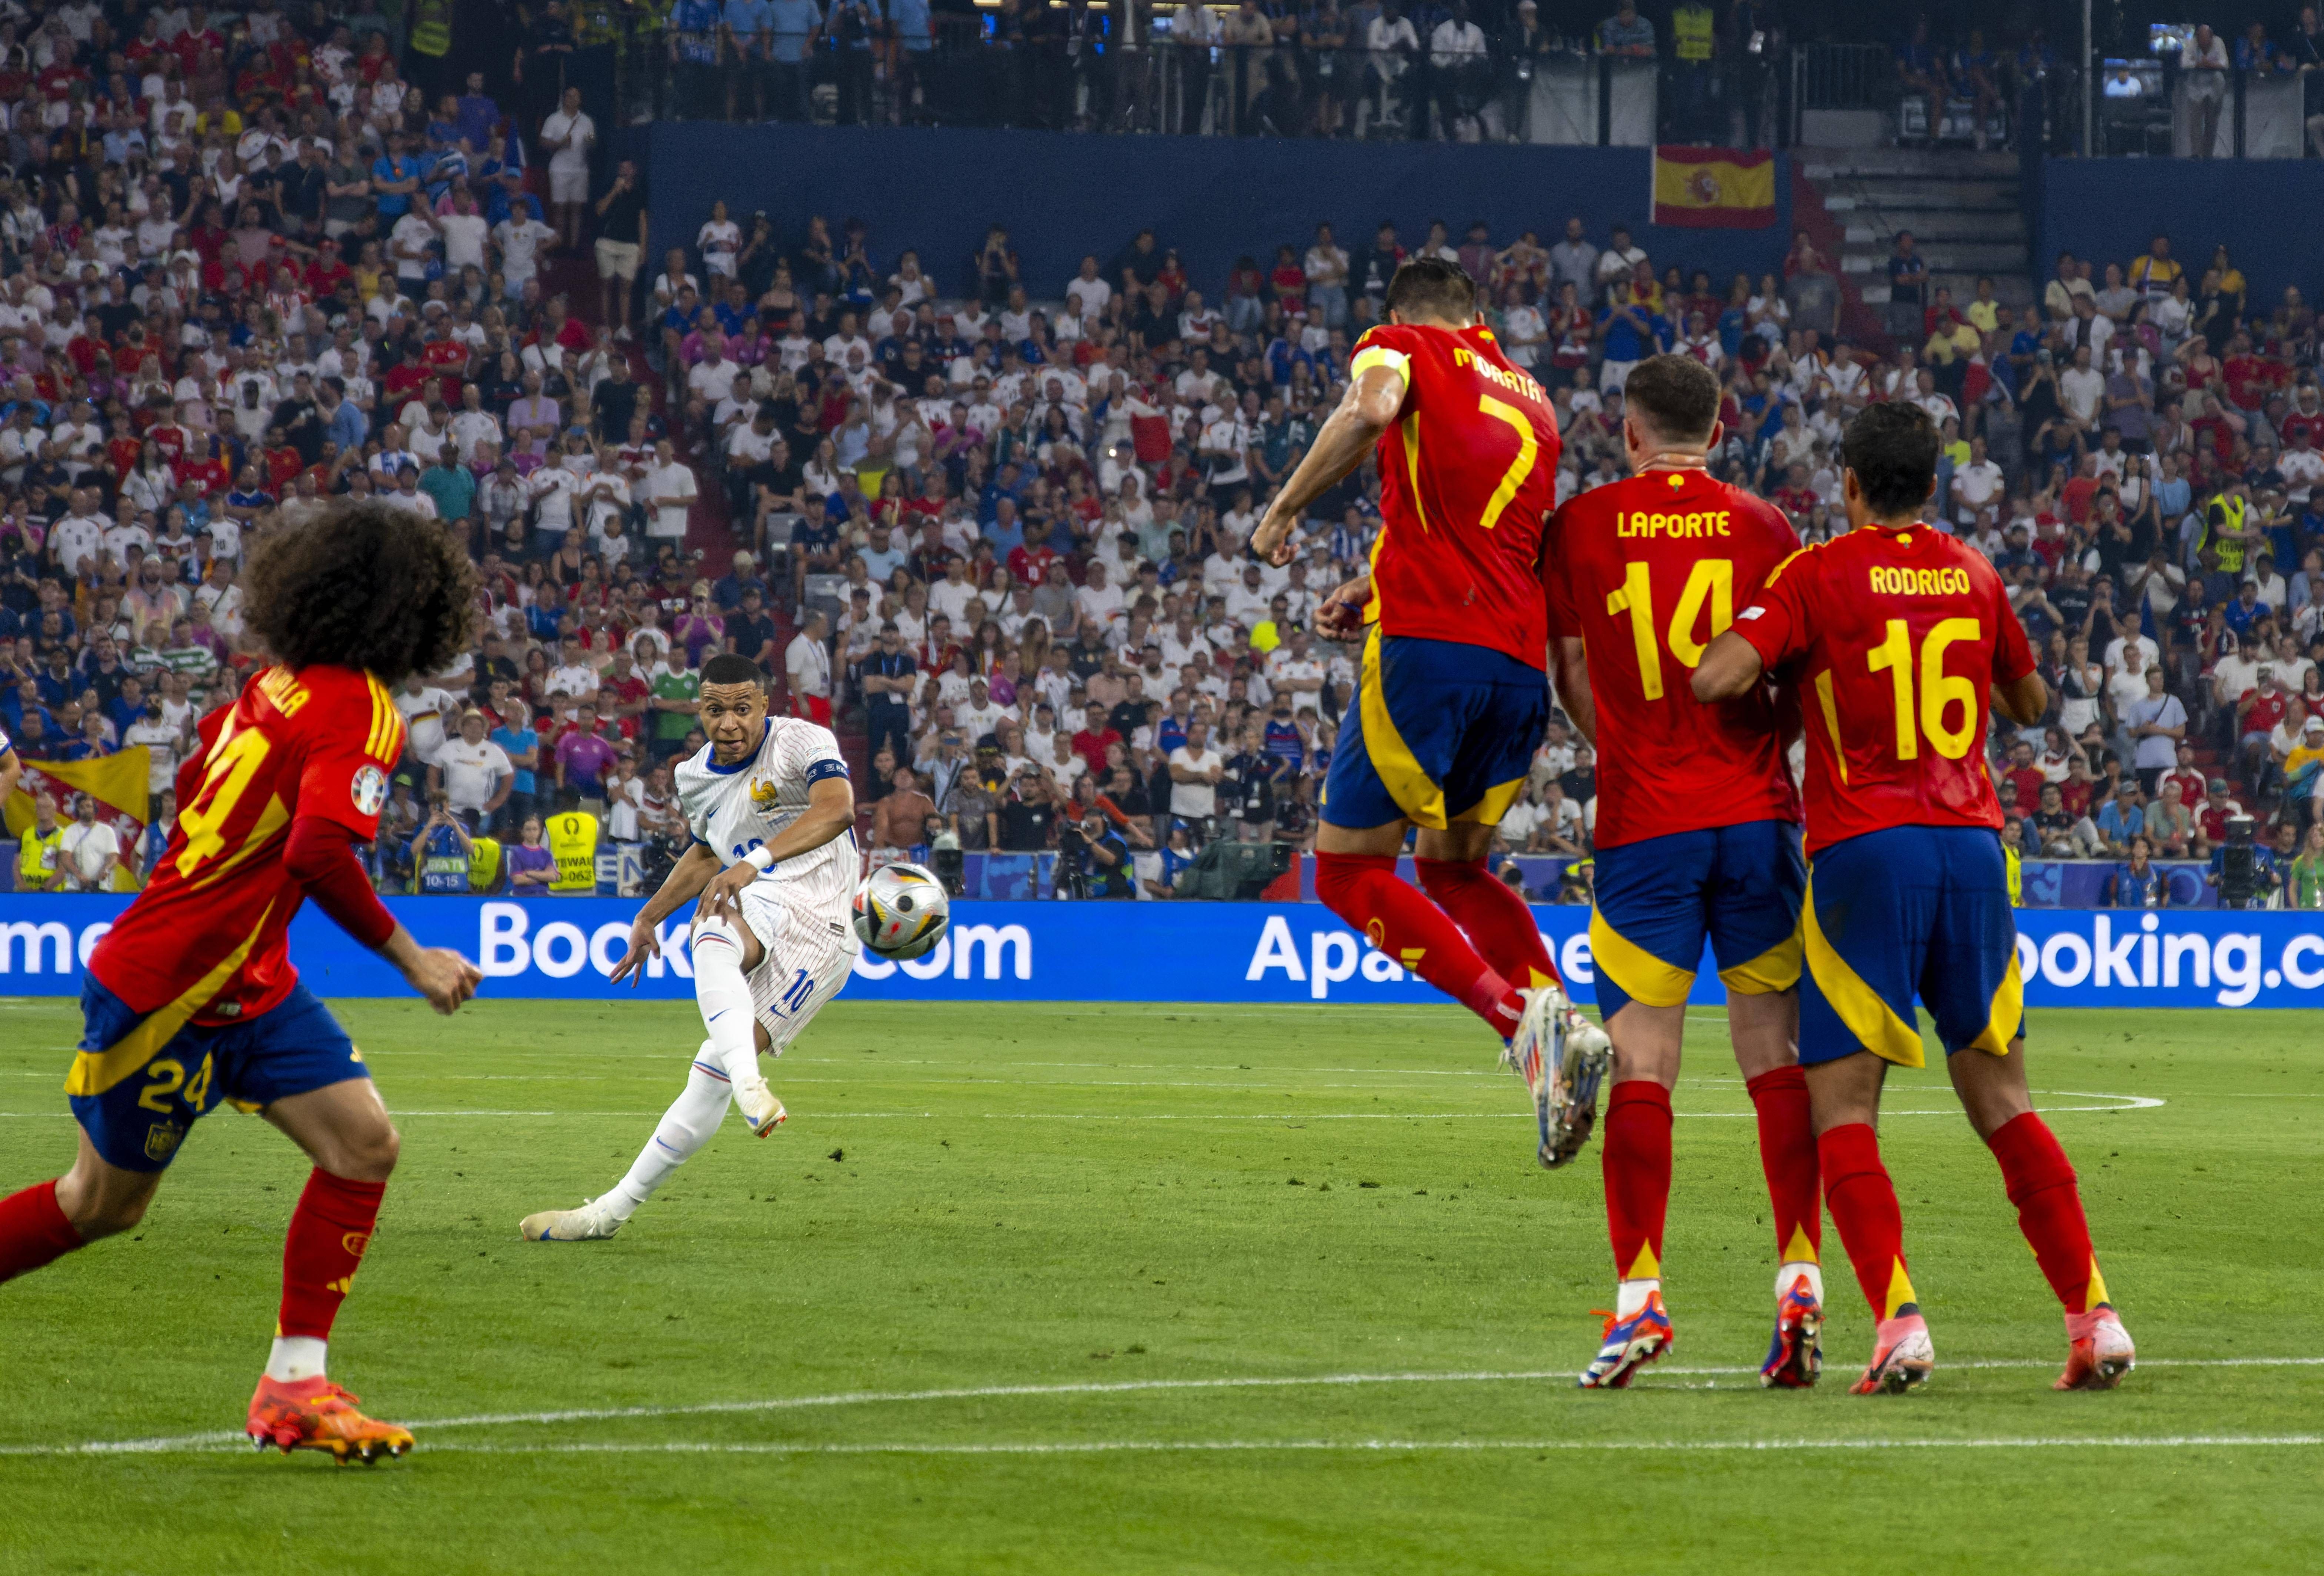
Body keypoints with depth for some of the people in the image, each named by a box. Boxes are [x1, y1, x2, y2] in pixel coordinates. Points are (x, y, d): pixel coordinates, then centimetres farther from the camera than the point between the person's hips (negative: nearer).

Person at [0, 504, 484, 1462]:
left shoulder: (278, 686, 6)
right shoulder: (360, 711, -20)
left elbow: (194, 782, 20)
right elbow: (320, 852, -31)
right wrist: (410, 959, -22)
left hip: (248, 983, 9)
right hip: (169, 989, -9)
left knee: (364, 1143, -3)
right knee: (103, 1203, 6)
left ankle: (295, 1385, -1)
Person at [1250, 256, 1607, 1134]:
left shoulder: (1402, 348, 7)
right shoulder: (1531, 400, 25)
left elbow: (1370, 409, -17)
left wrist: (1285, 509, -6)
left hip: (1426, 645, -6)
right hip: (1522, 664, 6)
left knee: (1349, 870, 2)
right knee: (1453, 868, 23)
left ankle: (1515, 1015, -16)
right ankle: (1562, 1019, -1)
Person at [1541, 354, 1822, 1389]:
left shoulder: (1580, 527, 3)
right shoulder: (1762, 527, 3)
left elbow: (1573, 679, 11)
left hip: (1643, 823, -1)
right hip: (1756, 810, 1)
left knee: (1641, 1063, -1)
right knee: (1777, 1053, 4)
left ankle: (1640, 1294, -10)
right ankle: (1800, 1277, -4)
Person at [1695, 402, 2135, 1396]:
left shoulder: (1819, 576, -2)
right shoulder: (1973, 574, 12)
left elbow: (1718, 678, -15)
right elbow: (2030, 704, 26)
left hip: (1863, 852, -4)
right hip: (1973, 843, 4)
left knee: (1841, 1108, -1)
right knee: (1999, 1097, 13)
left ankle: (1899, 1320, -18)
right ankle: (2092, 1311, 6)